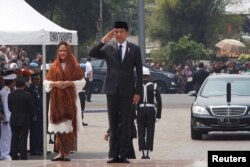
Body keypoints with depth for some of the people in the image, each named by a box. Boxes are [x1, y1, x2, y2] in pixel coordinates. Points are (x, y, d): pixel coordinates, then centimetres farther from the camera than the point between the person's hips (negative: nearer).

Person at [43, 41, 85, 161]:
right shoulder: (54, 66, 11)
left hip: (70, 98, -2)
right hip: (57, 99, 2)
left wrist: (70, 83, -12)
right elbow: (46, 82, 10)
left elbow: (81, 81, 3)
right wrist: (55, 83, -9)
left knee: (69, 125, -7)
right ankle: (60, 152, 0)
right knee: (59, 125, -3)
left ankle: (67, 152, -4)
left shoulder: (74, 66, 5)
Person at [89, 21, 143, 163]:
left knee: (126, 124, 0)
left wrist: (138, 92, -4)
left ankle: (124, 154, 2)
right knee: (113, 124, 4)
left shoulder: (134, 49, 2)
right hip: (112, 90, 1)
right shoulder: (108, 47, 4)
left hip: (127, 91, -1)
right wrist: (104, 41, -16)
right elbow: (92, 54, -7)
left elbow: (139, 71, 2)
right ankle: (114, 154, 6)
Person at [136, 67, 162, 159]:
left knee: (141, 132, 6)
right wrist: (158, 115, 4)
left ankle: (143, 152, 2)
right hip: (151, 110, 0)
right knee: (150, 132, 3)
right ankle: (147, 153, -1)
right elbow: (159, 102, -1)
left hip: (140, 110, 0)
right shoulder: (154, 87, 2)